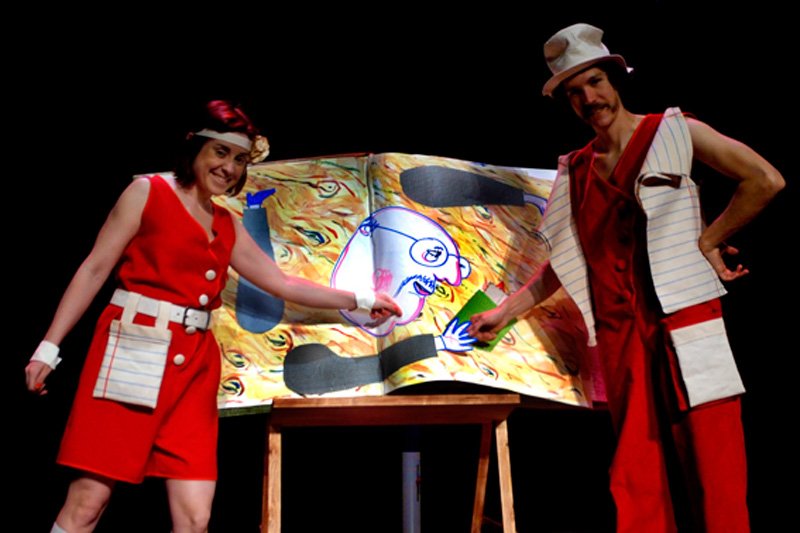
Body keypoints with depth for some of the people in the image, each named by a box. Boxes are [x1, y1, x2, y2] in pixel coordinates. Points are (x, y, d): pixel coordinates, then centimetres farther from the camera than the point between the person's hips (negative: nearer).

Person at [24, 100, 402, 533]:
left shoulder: (228, 228, 18)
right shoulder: (147, 192, 4)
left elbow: (284, 285, 23)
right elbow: (95, 269, 1)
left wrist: (360, 300, 22)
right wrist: (49, 346, -3)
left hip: (194, 364, 5)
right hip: (133, 349, -5)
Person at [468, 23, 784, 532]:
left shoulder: (673, 131, 3)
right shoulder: (575, 170, 15)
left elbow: (766, 180, -3)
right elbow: (563, 262, 20)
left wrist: (705, 242, -2)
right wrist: (504, 312, 17)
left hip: (683, 324, -3)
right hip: (621, 336, 4)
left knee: (713, 474, -5)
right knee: (638, 486, 3)